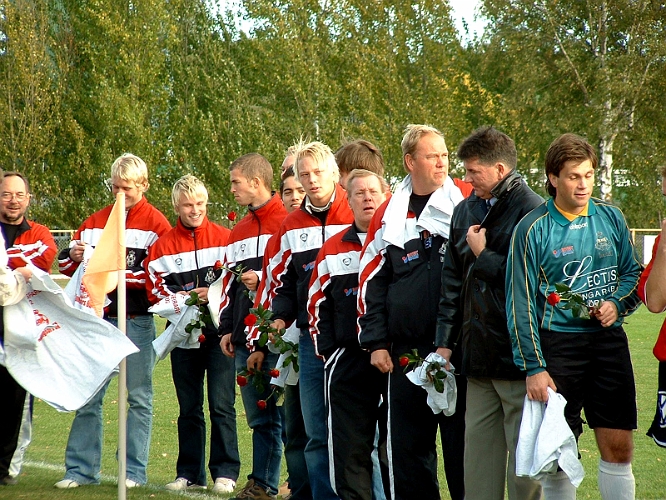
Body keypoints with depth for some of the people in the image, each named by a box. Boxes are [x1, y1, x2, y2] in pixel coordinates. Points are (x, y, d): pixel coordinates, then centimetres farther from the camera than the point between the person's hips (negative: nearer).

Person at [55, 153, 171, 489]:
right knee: (88, 396, 4)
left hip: (137, 320, -4)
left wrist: (122, 274, -17)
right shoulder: (96, 222, 13)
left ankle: (135, 470, 8)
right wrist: (74, 256, -7)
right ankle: (81, 469, 9)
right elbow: (65, 263, 15)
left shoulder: (156, 223, -1)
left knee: (139, 396, 3)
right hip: (99, 319, 4)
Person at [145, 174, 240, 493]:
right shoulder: (164, 245, 7)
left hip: (218, 332, -3)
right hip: (183, 334, 3)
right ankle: (189, 474, 16)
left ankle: (225, 472, 0)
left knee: (221, 405, -6)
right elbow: (155, 287, 2)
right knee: (189, 408, 10)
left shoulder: (224, 238, 2)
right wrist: (176, 299, -15)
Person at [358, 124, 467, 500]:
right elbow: (371, 280, 12)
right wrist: (376, 341, 5)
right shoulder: (389, 215, 8)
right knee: (407, 444, 7)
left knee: (460, 438, 1)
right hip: (406, 351, 3)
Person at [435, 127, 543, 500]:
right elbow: (452, 279, 19)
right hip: (479, 355, 7)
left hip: (519, 354, -7)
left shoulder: (532, 211, -9)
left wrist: (483, 256, -7)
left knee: (524, 457, -3)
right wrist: (445, 341, 14)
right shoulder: (466, 211, 15)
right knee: (479, 452, 10)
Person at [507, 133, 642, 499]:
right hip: (559, 342, -3)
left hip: (609, 341, 3)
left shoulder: (611, 218, 7)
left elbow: (633, 273, 17)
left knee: (618, 448, 2)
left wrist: (618, 304, -5)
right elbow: (520, 303, -4)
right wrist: (533, 368, -10)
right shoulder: (533, 229, -4)